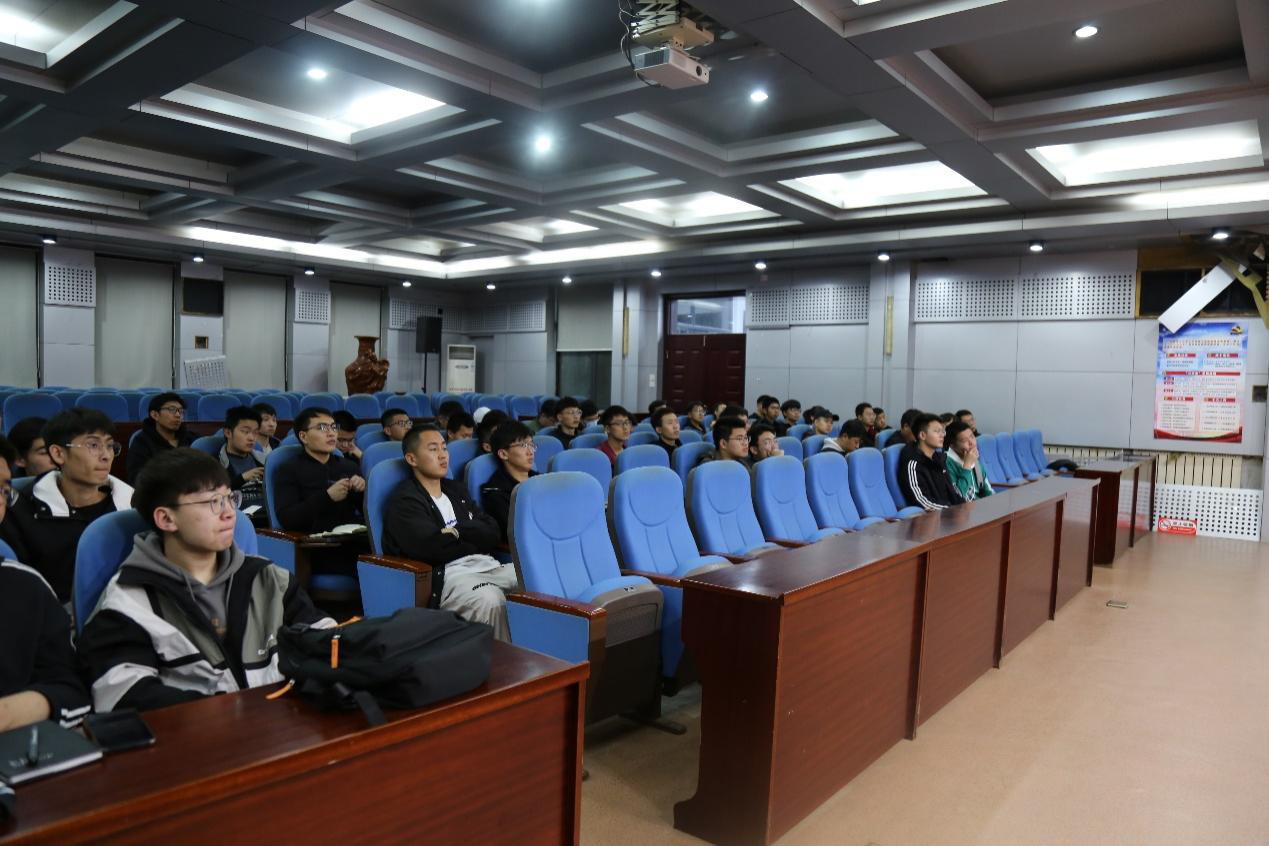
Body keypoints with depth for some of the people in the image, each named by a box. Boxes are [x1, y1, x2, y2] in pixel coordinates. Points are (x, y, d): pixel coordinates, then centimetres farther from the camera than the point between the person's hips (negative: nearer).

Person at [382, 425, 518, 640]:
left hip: (487, 565, 7)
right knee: (490, 599, -36)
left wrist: (457, 531, -5)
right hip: (445, 575, -7)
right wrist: (473, 540, 1)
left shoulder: (457, 489, 22)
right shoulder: (404, 500, 1)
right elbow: (431, 548, -15)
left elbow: (493, 533, 12)